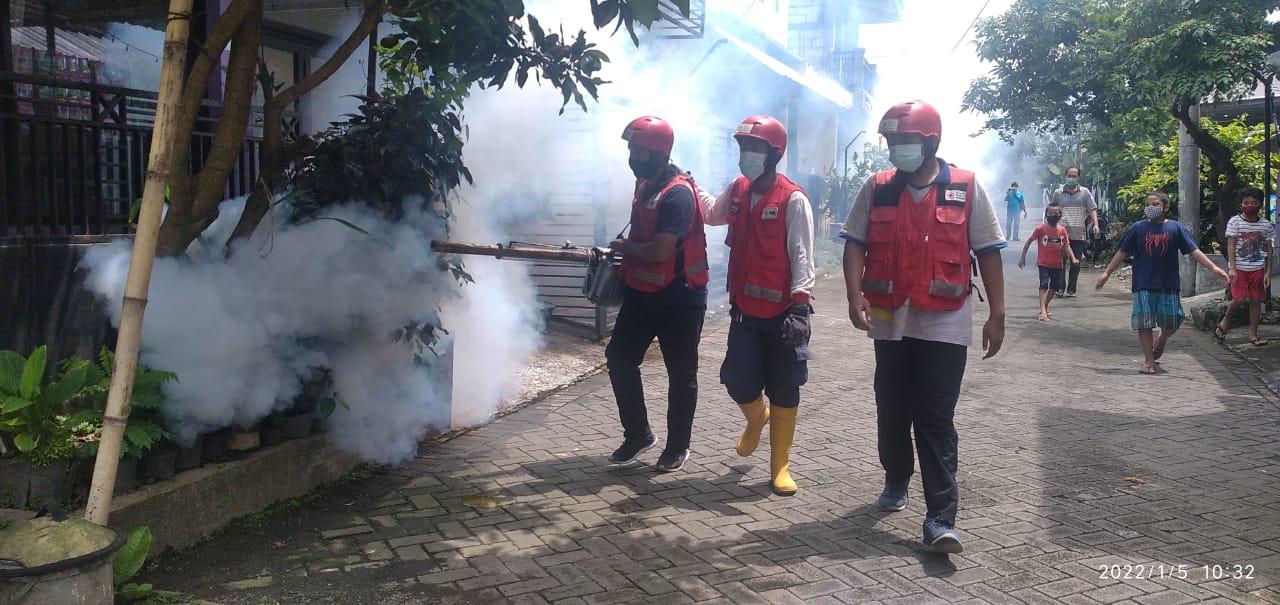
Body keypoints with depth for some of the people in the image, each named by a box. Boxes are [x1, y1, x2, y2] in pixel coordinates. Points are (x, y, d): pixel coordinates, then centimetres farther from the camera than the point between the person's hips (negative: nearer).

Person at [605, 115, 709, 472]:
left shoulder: (678, 193, -22)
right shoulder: (644, 184, 7)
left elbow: (659, 251, -28)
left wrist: (623, 247, -11)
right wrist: (627, 261, 3)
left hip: (679, 299, -9)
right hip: (642, 292, 9)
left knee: (681, 374, 6)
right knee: (619, 359, 8)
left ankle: (678, 447, 20)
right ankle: (638, 434, 23)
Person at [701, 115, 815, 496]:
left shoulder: (793, 199, -12)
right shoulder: (737, 191, 7)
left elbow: (802, 257, -14)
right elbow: (713, 214, 29)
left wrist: (799, 307, -21)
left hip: (782, 312, -5)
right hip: (744, 310, 5)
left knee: (784, 391, 5)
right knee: (738, 382, 3)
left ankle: (780, 466, 18)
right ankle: (756, 418, 39)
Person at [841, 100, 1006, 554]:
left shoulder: (967, 189, 0)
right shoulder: (876, 189, 5)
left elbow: (987, 253, 2)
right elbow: (855, 244, 2)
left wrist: (996, 315, -2)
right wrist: (855, 294, -14)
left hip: (944, 325, -3)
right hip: (890, 322, 3)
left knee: (936, 420, -4)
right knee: (892, 410, 14)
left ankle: (940, 518, -3)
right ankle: (896, 480, 38)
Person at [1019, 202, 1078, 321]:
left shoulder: (1062, 230, 1)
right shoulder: (1041, 229, -10)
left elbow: (1066, 246, 3)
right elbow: (1029, 242, -1)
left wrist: (1073, 258, -13)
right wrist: (1023, 257, -3)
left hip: (1057, 265, 5)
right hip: (1043, 264, -5)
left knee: (1055, 287, 17)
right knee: (1044, 285, -18)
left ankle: (1045, 307, 38)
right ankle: (1043, 311, -25)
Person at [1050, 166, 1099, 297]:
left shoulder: (1085, 193, 7)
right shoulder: (1058, 193, 7)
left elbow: (1092, 209, 3)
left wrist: (1095, 224, -10)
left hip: (1078, 234, 1)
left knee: (1075, 264, 5)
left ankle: (1071, 289, 13)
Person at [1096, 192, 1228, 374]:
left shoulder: (1175, 227, 3)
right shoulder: (1138, 228, 3)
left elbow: (1193, 250, 2)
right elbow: (1122, 252, 7)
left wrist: (1213, 267, -6)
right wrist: (1106, 272, 4)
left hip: (1169, 284, 1)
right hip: (1144, 285, -1)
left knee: (1172, 321, 4)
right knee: (1144, 323, -1)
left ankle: (1161, 341, 38)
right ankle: (1149, 361, 8)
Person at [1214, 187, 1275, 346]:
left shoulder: (1267, 225, 5)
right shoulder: (1235, 222, -2)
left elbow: (1269, 249, 8)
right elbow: (1231, 245, -5)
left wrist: (1268, 272, 4)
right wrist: (1232, 268, -12)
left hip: (1258, 269, 3)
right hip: (1239, 268, -3)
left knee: (1256, 300, 4)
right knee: (1239, 298, -14)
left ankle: (1253, 335, 12)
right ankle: (1225, 321, 13)